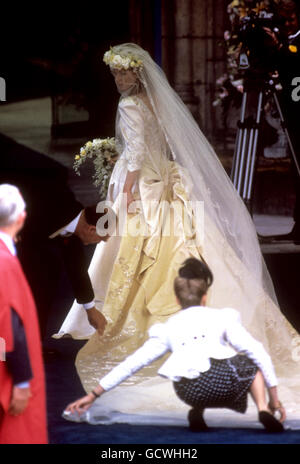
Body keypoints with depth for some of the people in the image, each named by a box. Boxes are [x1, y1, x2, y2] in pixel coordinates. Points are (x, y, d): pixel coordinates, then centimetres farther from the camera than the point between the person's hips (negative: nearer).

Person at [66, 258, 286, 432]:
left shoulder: (167, 329, 26)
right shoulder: (222, 317, 20)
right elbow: (259, 352, 13)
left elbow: (132, 363, 25)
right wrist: (274, 398, 20)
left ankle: (197, 412, 11)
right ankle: (264, 410, 7)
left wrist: (93, 395, 31)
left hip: (189, 393, 3)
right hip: (223, 381, -3)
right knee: (253, 363, 31)